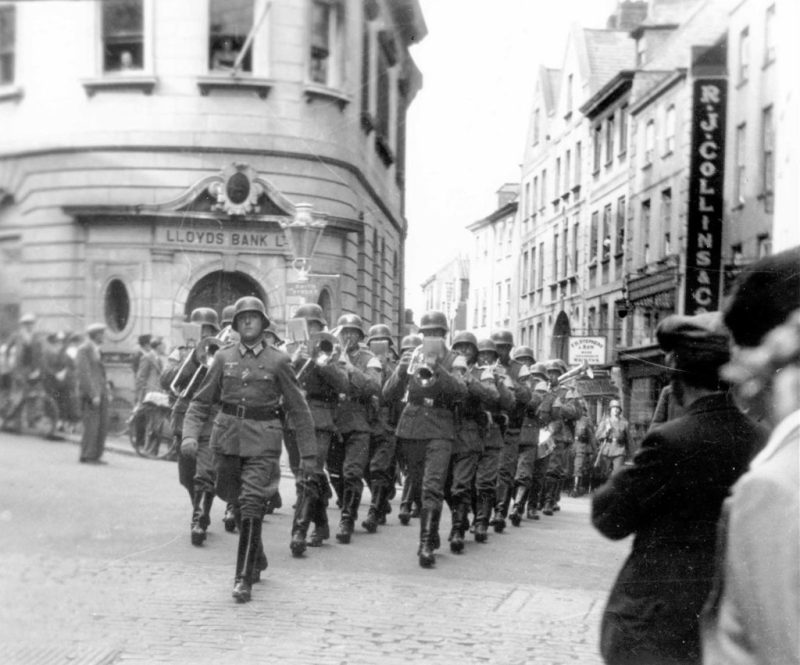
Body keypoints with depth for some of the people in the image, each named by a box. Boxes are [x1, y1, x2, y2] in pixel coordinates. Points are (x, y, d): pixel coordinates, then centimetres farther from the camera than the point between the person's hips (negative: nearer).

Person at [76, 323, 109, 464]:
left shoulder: (96, 350, 20)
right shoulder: (84, 349, -7)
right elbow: (84, 373, -14)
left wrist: (106, 390, 15)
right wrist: (93, 394, -19)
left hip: (101, 393, 9)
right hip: (90, 393, -9)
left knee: (103, 425, 6)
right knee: (91, 426, -8)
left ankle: (96, 456, 12)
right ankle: (87, 456, -2)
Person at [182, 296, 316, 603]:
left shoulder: (278, 361, -1)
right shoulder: (223, 358, 6)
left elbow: (298, 409, 3)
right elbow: (202, 401, 8)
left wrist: (308, 453, 1)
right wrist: (190, 434, -10)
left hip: (262, 439, -3)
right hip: (228, 436, 4)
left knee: (251, 505, -13)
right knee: (235, 500, 14)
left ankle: (244, 578, -8)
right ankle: (257, 560, 36)